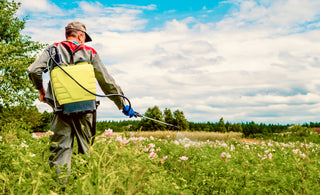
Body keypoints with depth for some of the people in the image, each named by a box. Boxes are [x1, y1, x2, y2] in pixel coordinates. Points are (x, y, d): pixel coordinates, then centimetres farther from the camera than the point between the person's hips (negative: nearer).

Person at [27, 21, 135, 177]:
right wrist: (123, 104, 14)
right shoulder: (89, 52, 8)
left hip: (62, 110, 0)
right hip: (85, 111, 0)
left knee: (59, 152, 2)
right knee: (85, 153, 10)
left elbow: (33, 70, -4)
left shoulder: (54, 49, 9)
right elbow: (107, 82, 7)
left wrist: (40, 90, 15)